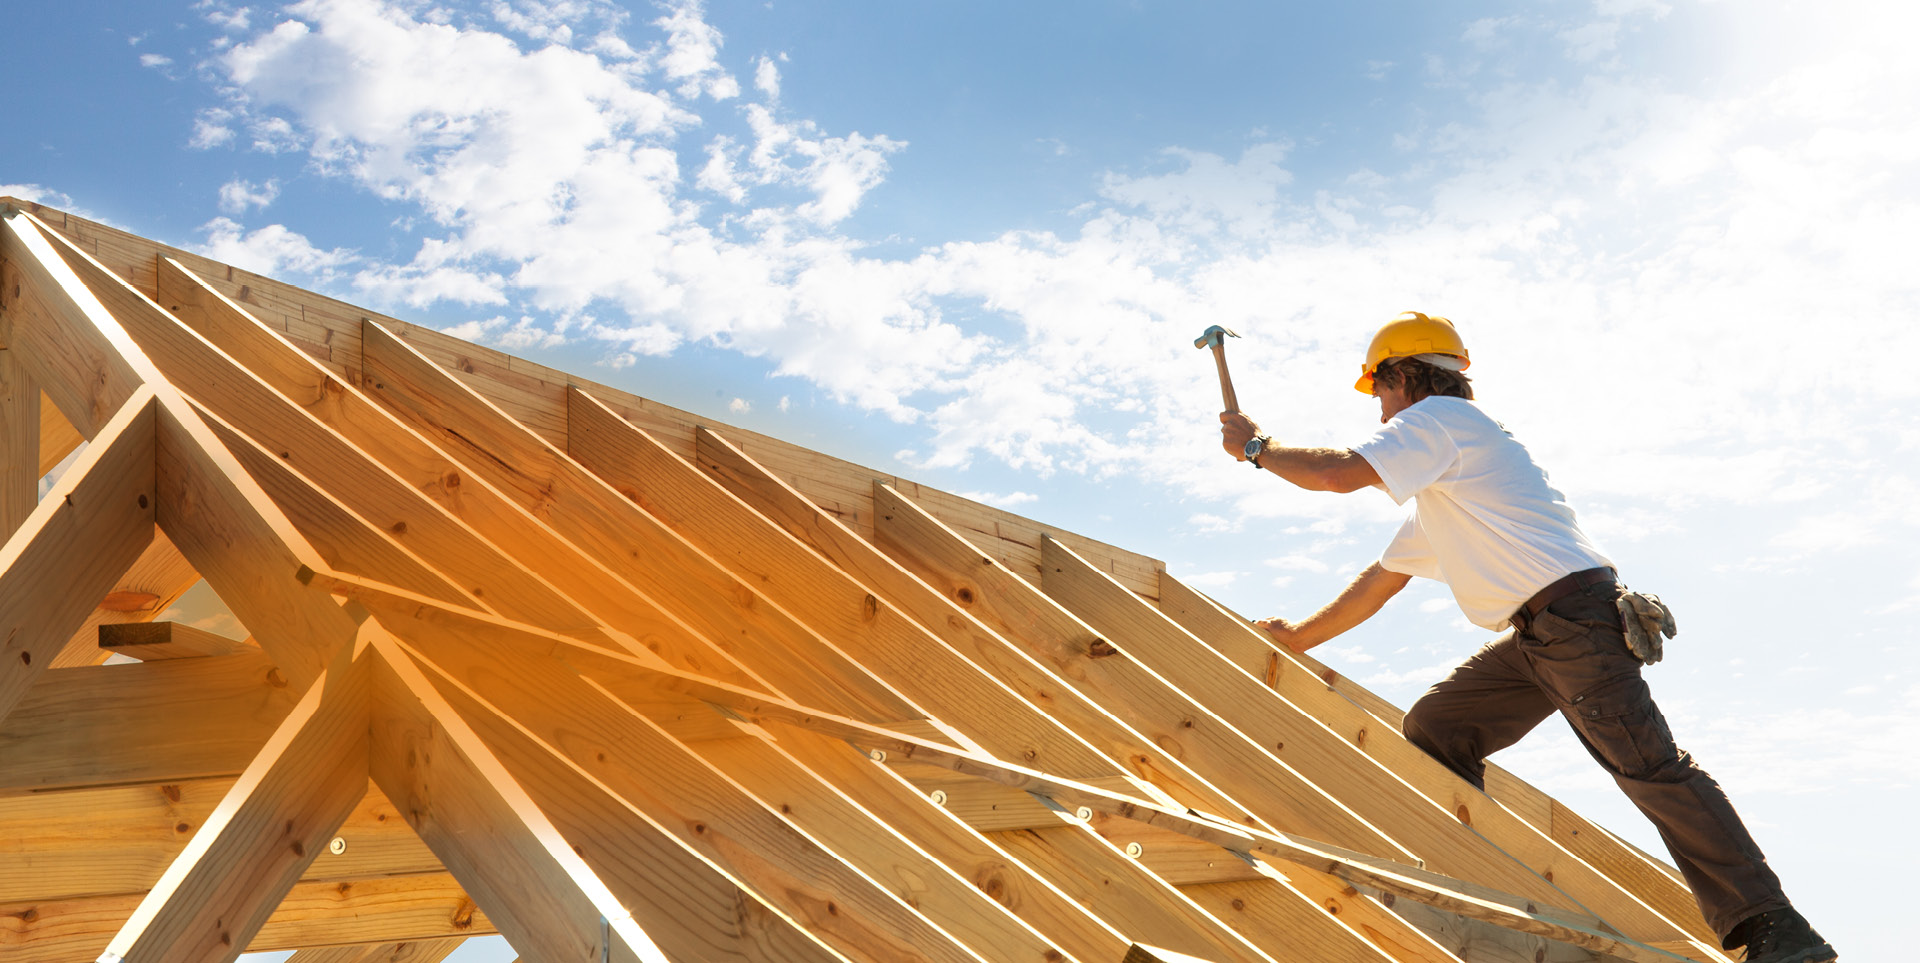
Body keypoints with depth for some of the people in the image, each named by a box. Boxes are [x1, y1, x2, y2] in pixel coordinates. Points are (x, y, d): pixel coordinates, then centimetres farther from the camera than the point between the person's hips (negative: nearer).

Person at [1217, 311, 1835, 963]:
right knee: (1432, 730, 7)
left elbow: (1339, 473, -14)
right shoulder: (1435, 492, 29)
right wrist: (1299, 636, 37)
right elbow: (1383, 578, 33)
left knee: (1648, 766, -15)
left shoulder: (1438, 417, -1)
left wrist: (1256, 447, 3)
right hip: (1535, 637, 10)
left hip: (1573, 613, -10)